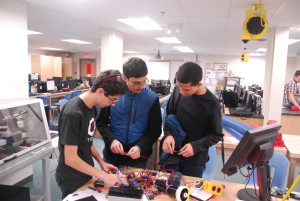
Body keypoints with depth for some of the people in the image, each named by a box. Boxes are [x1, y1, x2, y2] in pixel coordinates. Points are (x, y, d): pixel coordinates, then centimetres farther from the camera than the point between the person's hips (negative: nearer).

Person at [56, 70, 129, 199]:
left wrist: (101, 162, 1)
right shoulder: (73, 114, -28)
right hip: (72, 179, -8)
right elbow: (70, 159, -25)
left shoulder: (92, 107, -1)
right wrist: (104, 176, -23)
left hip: (85, 173, 8)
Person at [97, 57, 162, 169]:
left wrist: (140, 147, -18)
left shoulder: (152, 98, -8)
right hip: (111, 155, 1)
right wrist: (111, 140, -17)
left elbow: (155, 129, -4)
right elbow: (101, 122, 0)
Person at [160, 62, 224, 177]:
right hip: (172, 154, 3)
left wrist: (196, 146, -21)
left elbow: (216, 135, -7)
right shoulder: (177, 91, -7)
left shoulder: (211, 104, -17)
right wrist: (168, 134, -13)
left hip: (195, 160, -3)